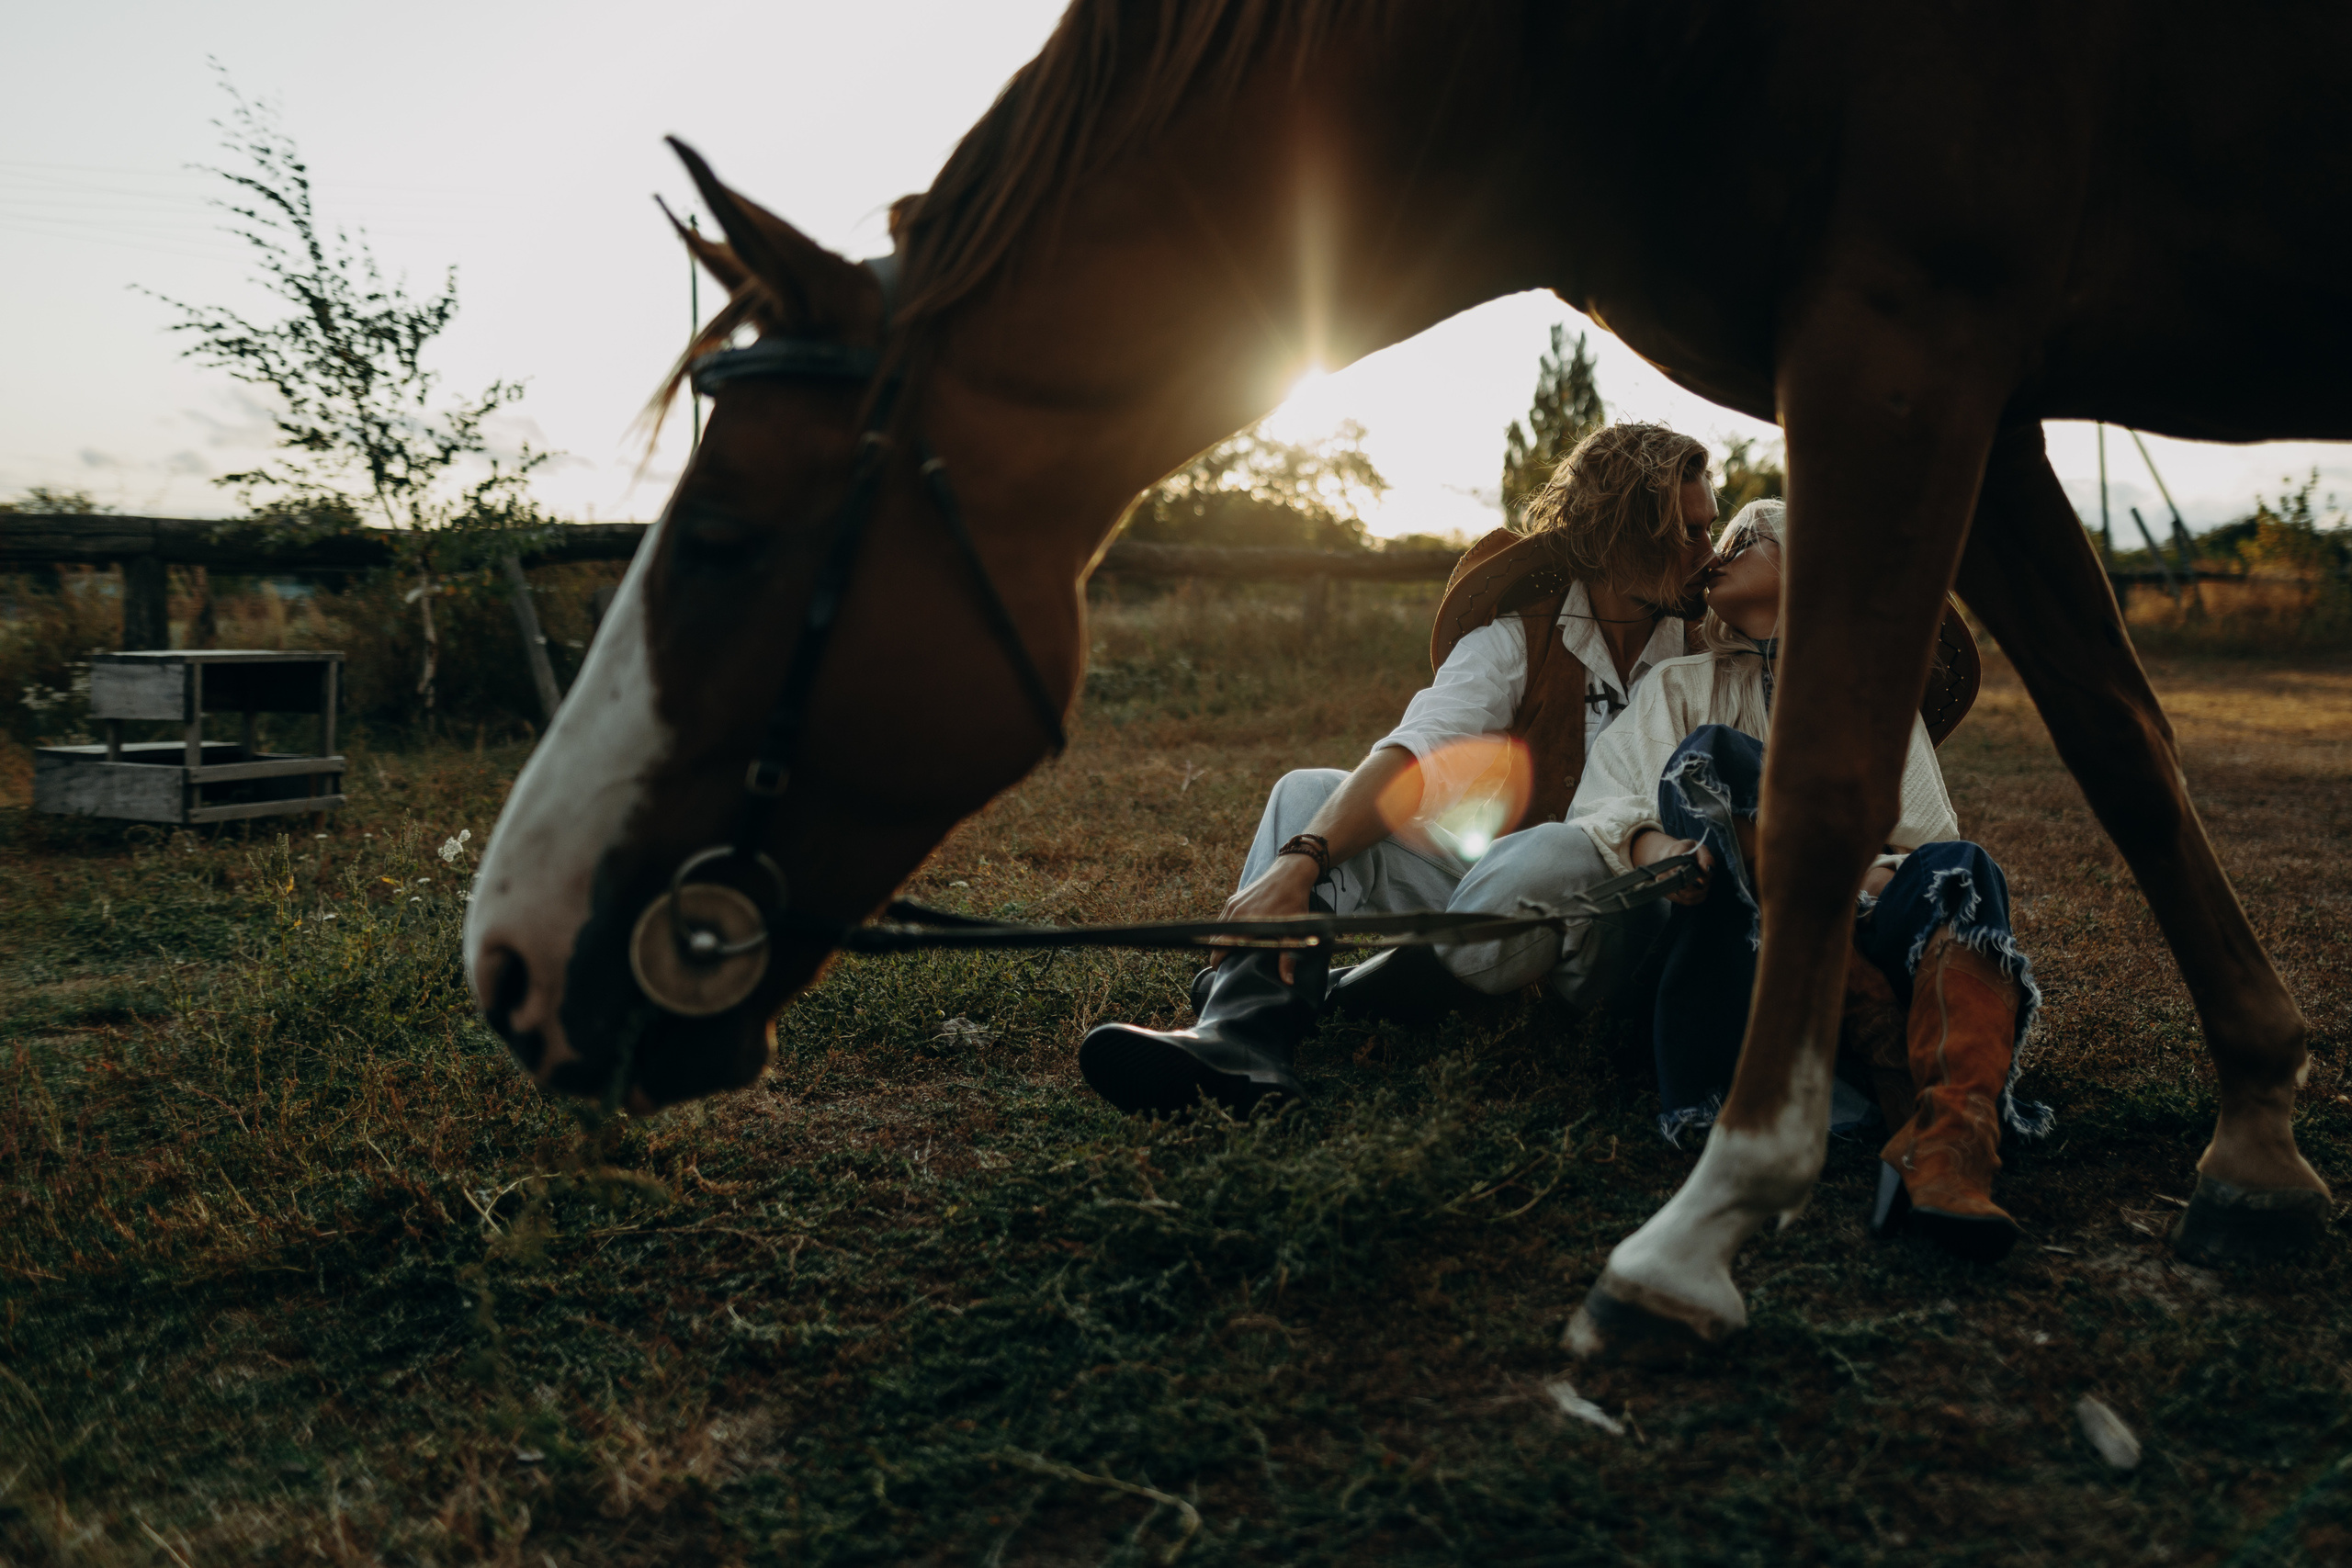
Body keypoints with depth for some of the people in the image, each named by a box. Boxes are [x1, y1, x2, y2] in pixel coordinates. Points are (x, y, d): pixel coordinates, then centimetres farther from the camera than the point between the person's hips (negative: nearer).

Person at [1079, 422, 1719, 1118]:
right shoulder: (1521, 630, 0)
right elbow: (1415, 754, -15)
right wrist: (1299, 861, -30)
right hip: (1490, 880, 3)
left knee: (1554, 853, -37)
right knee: (1307, 794, -11)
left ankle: (1332, 1005, -19)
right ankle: (1241, 1036, -36)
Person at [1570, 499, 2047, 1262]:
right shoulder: (1681, 686, 21)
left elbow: (1926, 836, 9)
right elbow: (1600, 802, 4)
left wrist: (1885, 877, -16)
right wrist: (1648, 842, -20)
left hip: (1862, 937, 1)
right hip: (1729, 946, 0)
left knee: (1959, 871, -30)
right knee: (1707, 756, -25)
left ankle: (1948, 1155, -54)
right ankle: (1898, 1070, -34)